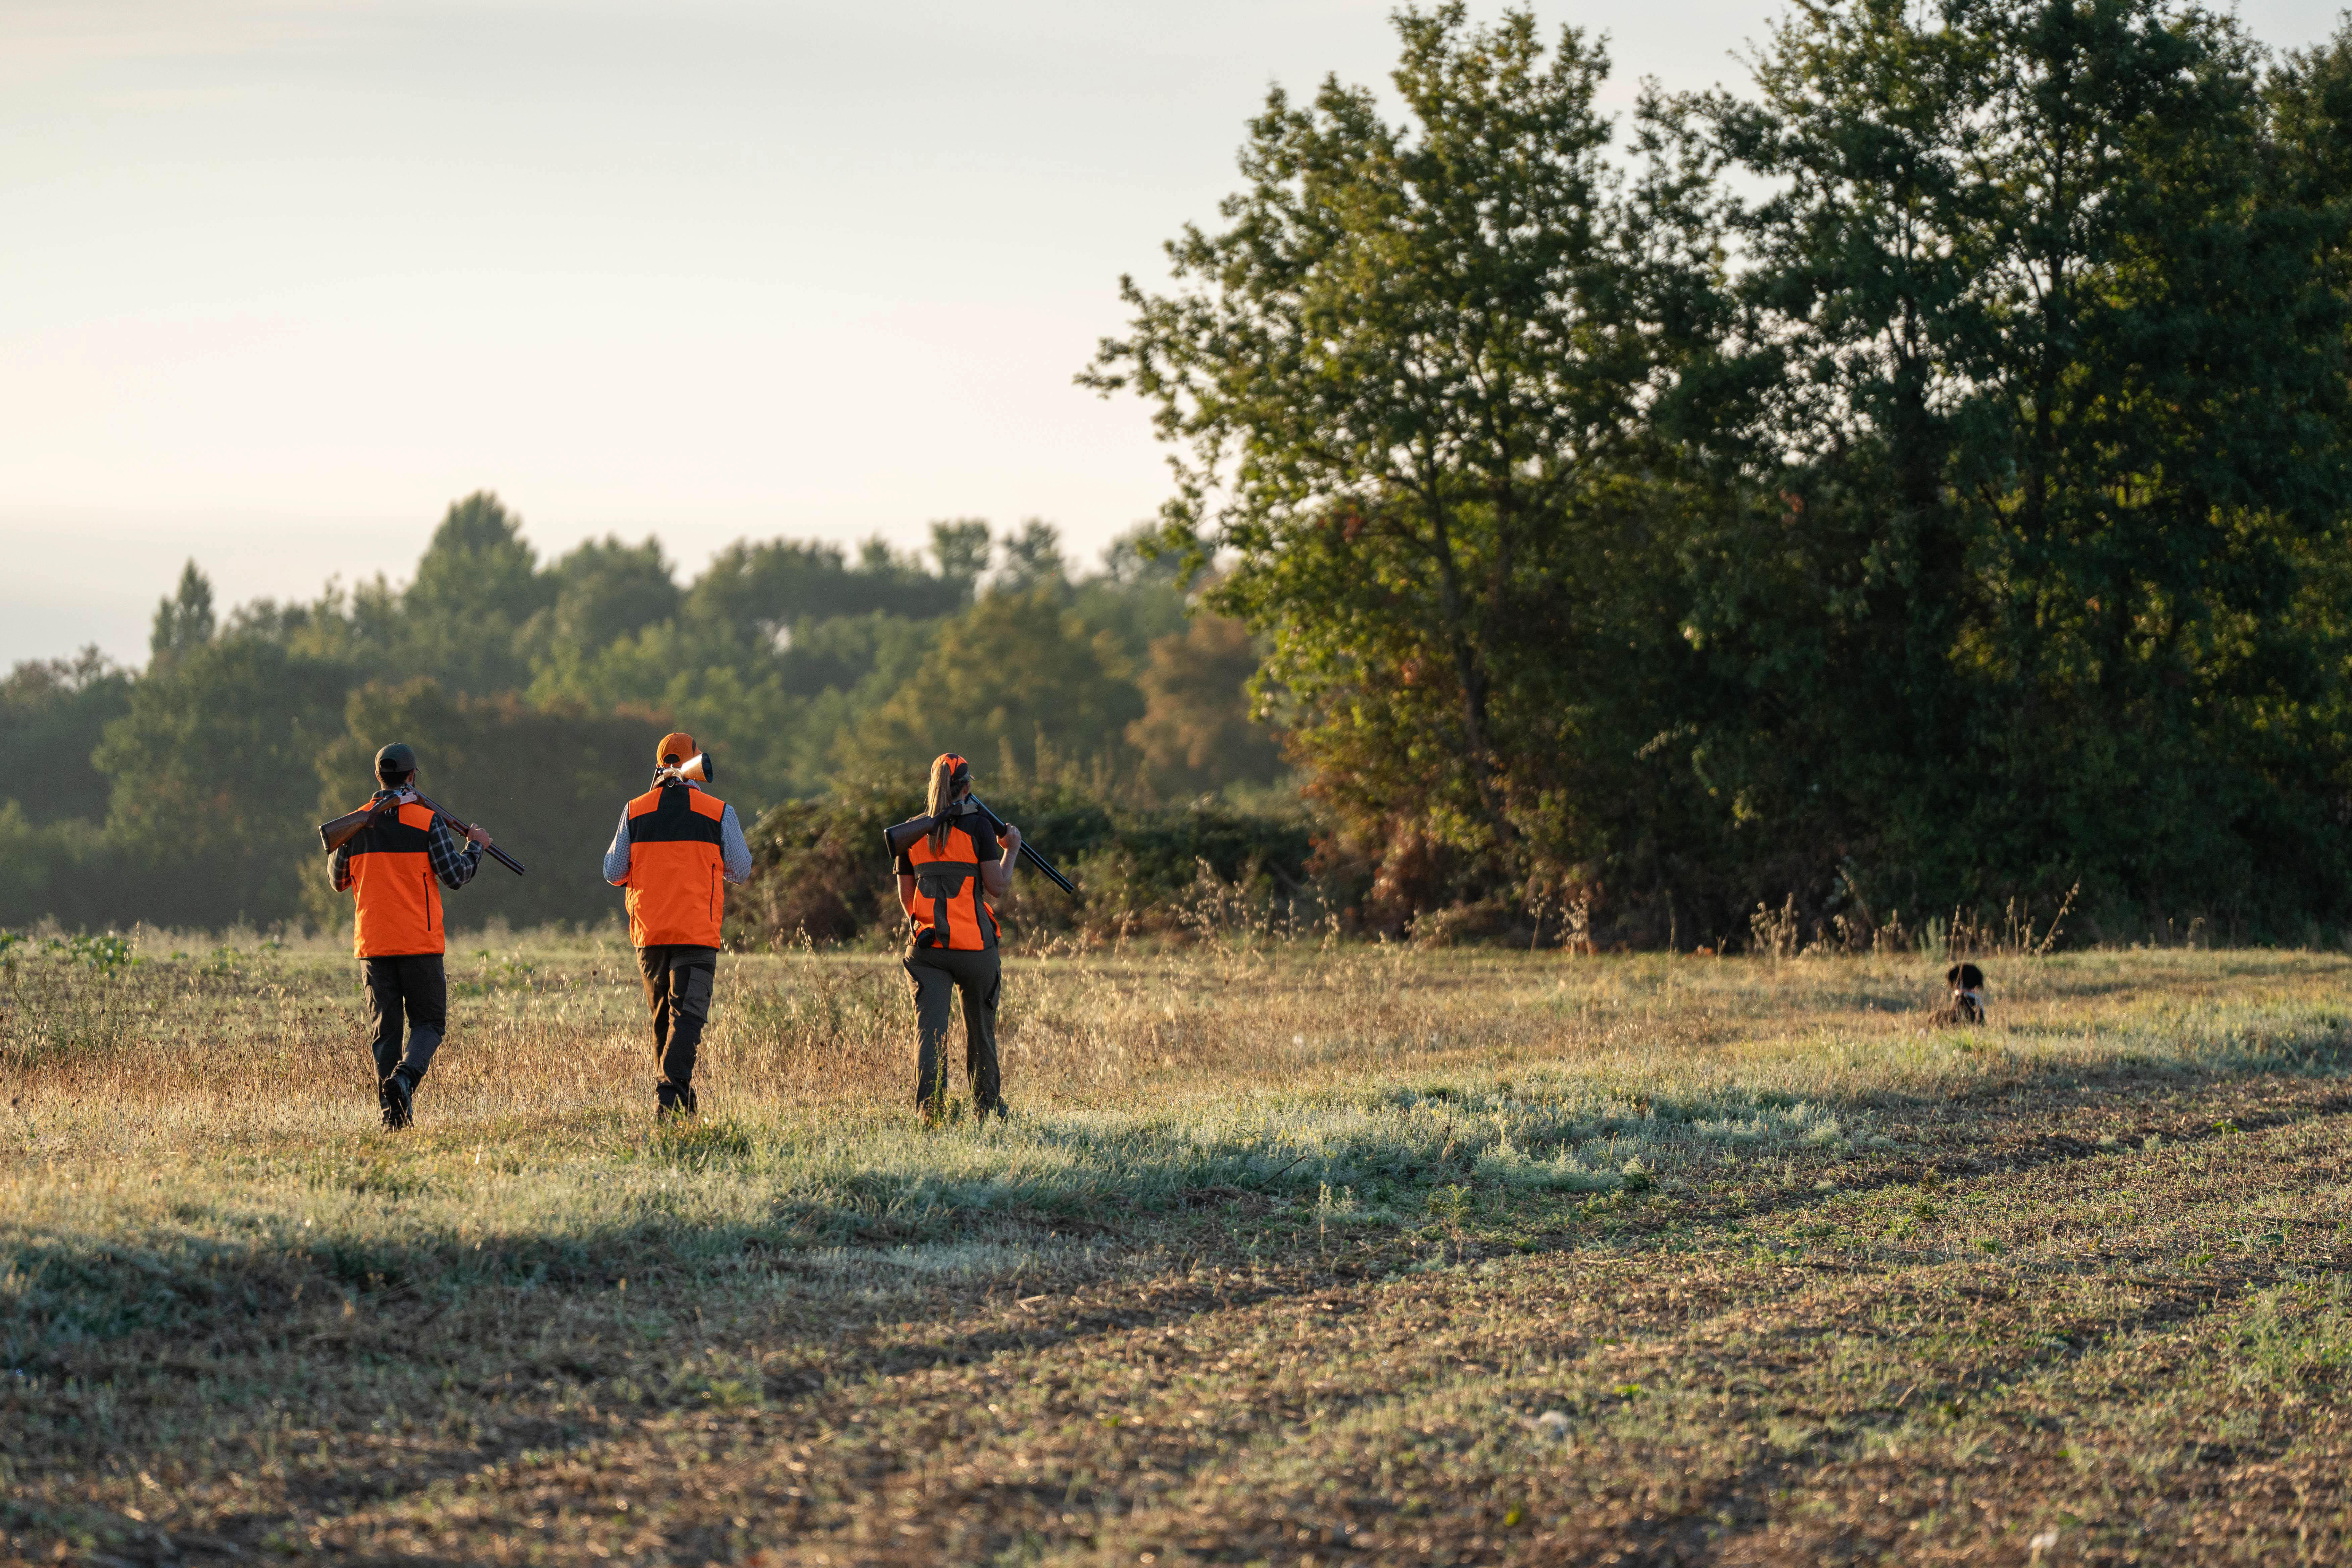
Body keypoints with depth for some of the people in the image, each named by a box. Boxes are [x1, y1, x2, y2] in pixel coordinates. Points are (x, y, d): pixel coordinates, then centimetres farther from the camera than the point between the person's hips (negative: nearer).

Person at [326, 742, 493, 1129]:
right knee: (428, 1023, 7)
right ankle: (406, 1076, -20)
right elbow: (455, 877, -5)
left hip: (373, 944, 3)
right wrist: (475, 846, 13)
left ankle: (393, 1112, 1)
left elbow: (338, 880, 15)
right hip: (419, 942, -3)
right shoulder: (428, 821, -6)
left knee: (385, 1028, 8)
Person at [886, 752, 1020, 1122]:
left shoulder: (912, 832, 7)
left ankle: (929, 1108, -19)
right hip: (973, 945, -2)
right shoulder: (975, 825, -6)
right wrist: (1011, 851, 9)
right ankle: (989, 1109, 24)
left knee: (930, 1029, -4)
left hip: (926, 944, 2)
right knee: (980, 1031, 13)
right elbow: (997, 887, -7)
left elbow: (906, 899, 11)